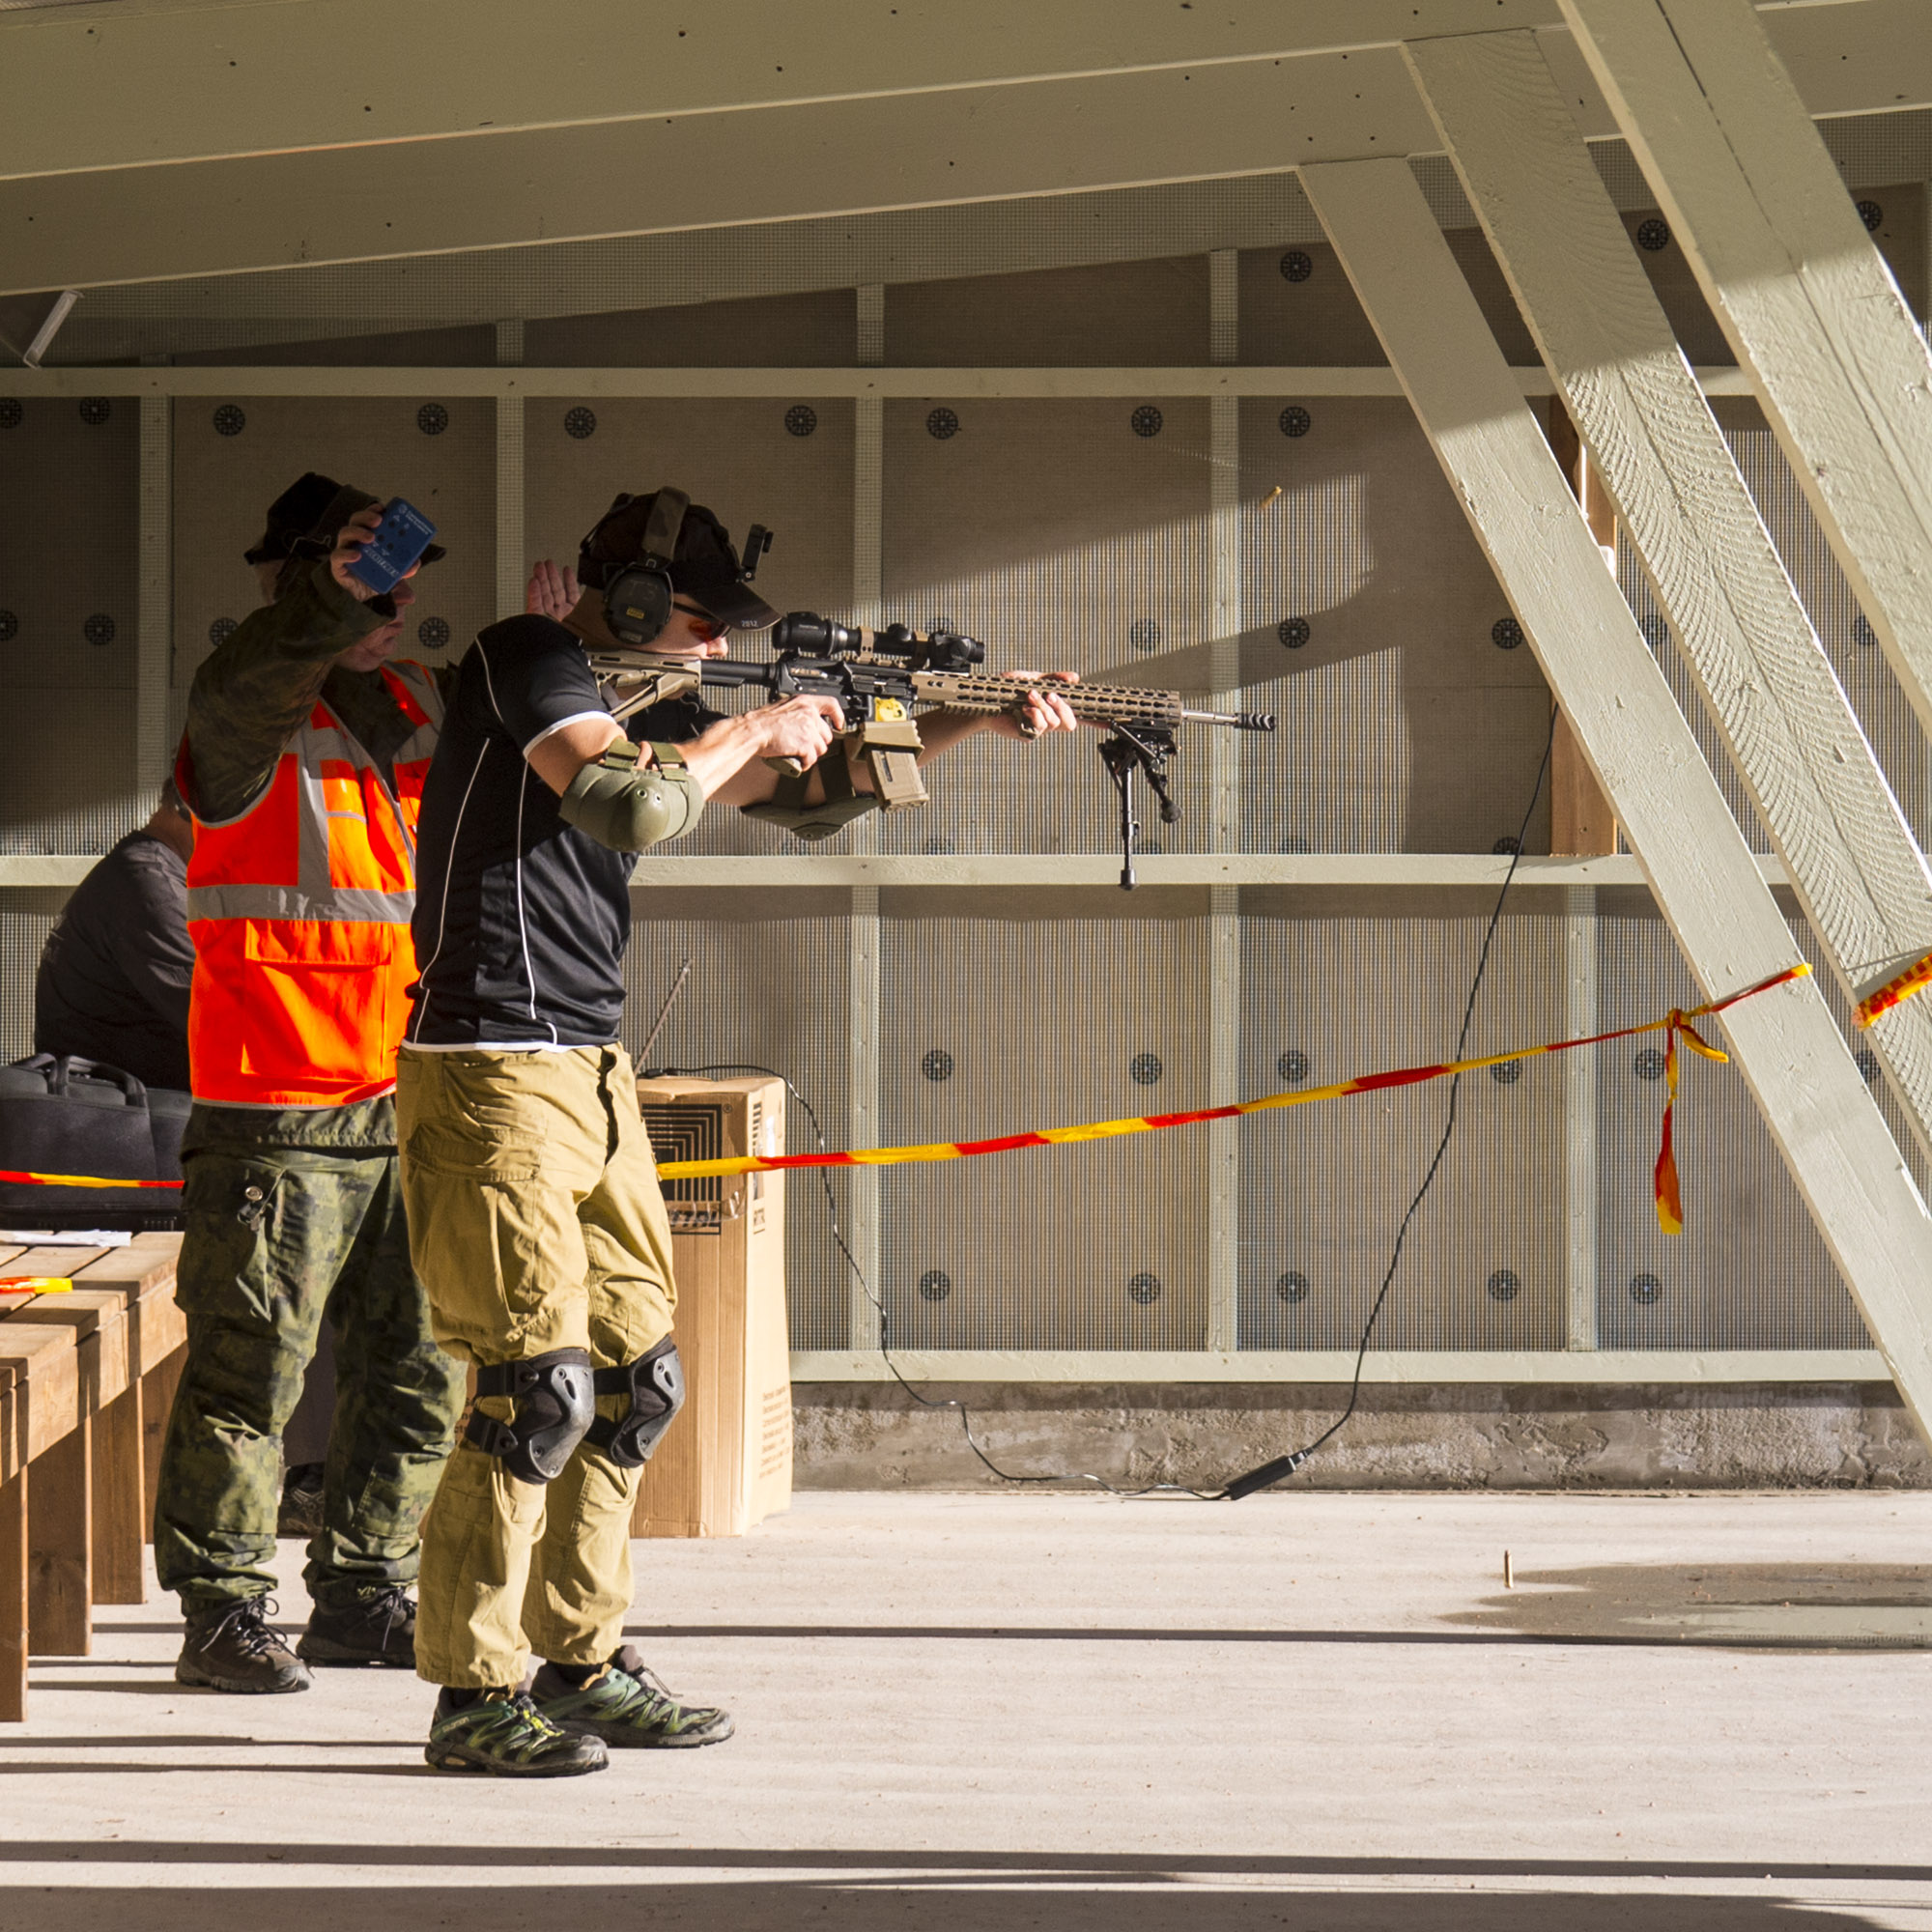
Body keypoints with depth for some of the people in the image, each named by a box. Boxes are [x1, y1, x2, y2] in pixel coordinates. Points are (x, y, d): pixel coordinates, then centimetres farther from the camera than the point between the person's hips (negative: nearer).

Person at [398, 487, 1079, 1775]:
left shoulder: (635, 700, 17)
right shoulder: (528, 663, -9)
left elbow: (805, 781, 26)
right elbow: (630, 803, -24)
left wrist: (985, 721, 19)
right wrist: (757, 728, -9)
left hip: (590, 1076, 10)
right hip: (494, 1082, -10)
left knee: (636, 1377, 11)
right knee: (539, 1383, -12)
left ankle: (585, 1663, 19)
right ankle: (474, 1695, -7)